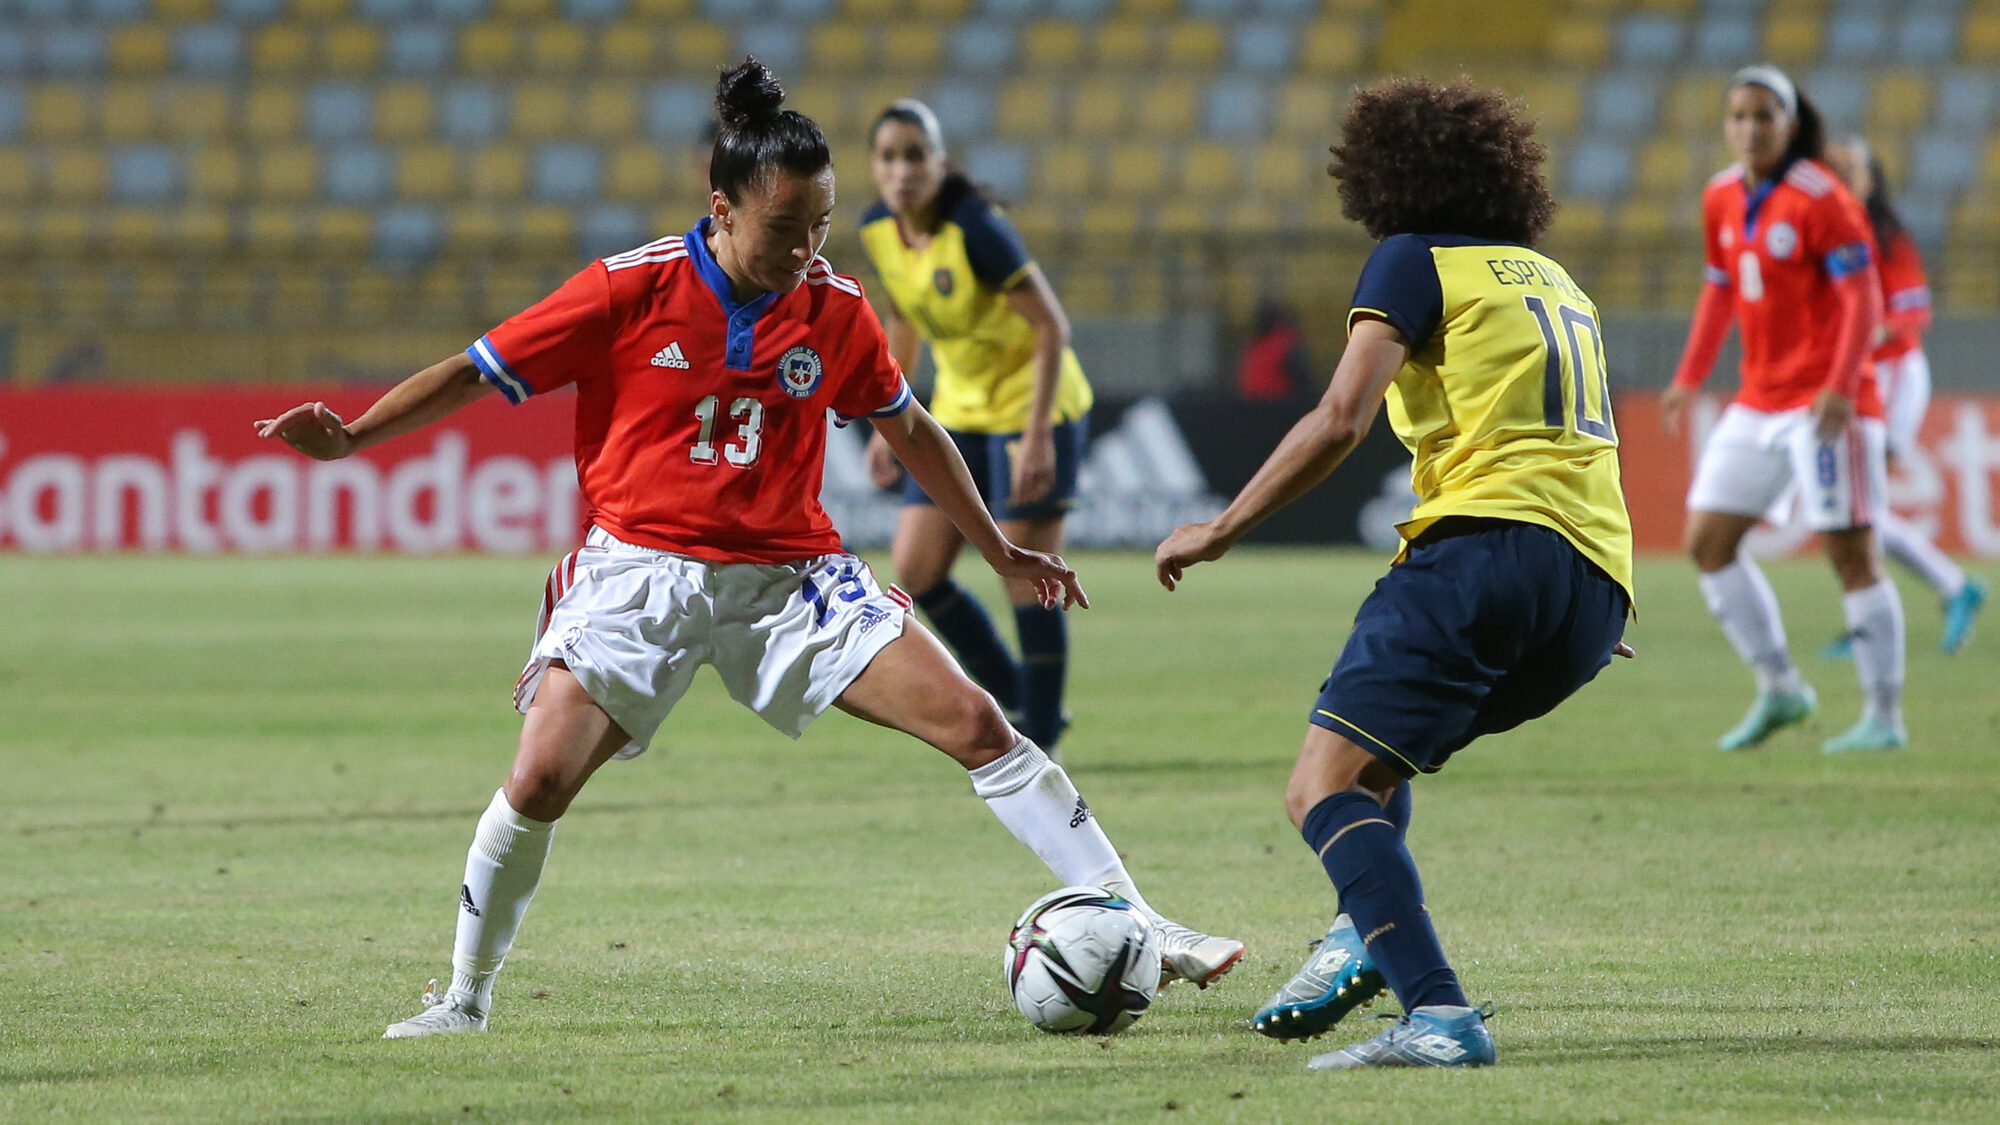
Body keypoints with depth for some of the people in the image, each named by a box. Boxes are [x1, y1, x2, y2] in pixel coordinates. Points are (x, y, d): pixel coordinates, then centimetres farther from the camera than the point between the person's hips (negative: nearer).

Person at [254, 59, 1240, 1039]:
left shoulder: (834, 310, 1)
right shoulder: (633, 288, -8)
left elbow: (908, 430, 18)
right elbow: (478, 375, -2)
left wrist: (1001, 553, 23)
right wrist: (349, 438, -13)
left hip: (787, 578, 2)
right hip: (640, 568, -2)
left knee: (977, 725, -10)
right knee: (540, 779, -18)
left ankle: (1137, 929, -4)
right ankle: (465, 998, 5)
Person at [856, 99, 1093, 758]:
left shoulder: (976, 232, -25)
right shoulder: (878, 233, -4)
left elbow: (1052, 327, -23)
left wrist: (1037, 437, -27)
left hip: (1033, 405, -7)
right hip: (960, 410, 7)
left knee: (1025, 575, -8)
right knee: (916, 568, -1)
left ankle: (1043, 739, 6)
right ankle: (1015, 697, 18)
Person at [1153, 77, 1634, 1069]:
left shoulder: (1416, 262, 6)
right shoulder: (1558, 282, 28)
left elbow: (1340, 419, -6)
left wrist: (1220, 531, 0)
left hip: (1490, 536, -8)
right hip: (1600, 587, 8)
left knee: (1323, 791, -15)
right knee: (1374, 760, 28)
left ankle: (1438, 1015, -34)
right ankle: (1371, 932, 4)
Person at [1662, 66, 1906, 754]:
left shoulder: (1820, 199, -13)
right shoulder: (1722, 199, 9)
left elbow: (1863, 297, -16)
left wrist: (1840, 388, -25)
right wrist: (1689, 380, 17)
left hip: (1827, 402, -8)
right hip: (1760, 402, 8)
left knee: (1850, 552, -9)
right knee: (1707, 539, 4)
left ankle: (1884, 716, -3)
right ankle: (1778, 689, 15)